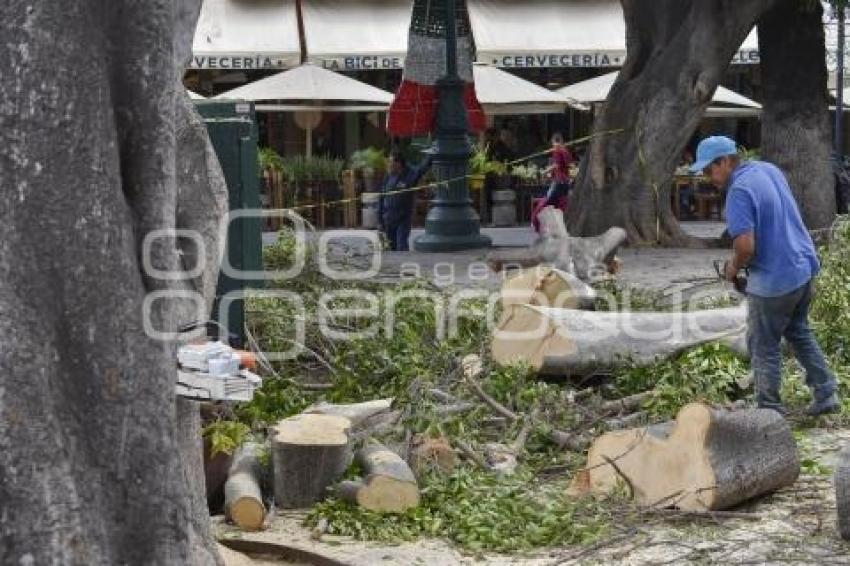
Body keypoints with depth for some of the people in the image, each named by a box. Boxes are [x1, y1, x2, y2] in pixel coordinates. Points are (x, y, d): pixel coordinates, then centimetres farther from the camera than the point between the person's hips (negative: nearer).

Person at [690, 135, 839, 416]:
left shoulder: (739, 191, -22)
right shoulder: (769, 169, 6)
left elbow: (745, 247, -29)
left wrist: (734, 268, -7)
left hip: (774, 280, -9)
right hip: (805, 267, 9)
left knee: (764, 346, 8)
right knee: (799, 333, 26)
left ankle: (770, 411, 16)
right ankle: (826, 395, 28)